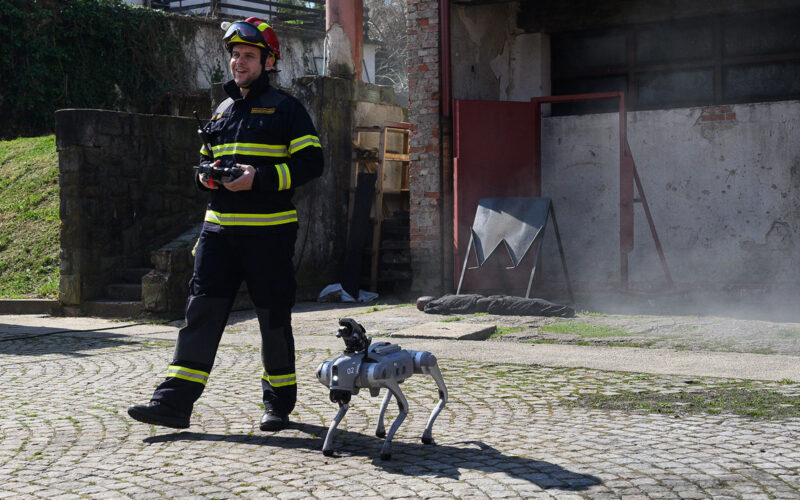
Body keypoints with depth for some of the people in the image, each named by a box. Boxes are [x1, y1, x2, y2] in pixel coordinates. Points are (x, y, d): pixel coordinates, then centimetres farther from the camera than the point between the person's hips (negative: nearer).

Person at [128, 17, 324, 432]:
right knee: (201, 311, -3)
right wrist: (207, 174, 4)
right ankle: (174, 402, -6)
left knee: (274, 319, 3)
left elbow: (310, 162, -7)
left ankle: (278, 403, 18)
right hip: (219, 227, 5)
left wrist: (260, 177, -18)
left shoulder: (285, 108, 1)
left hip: (269, 231, -5)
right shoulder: (223, 110, 19)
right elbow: (204, 161, 28)